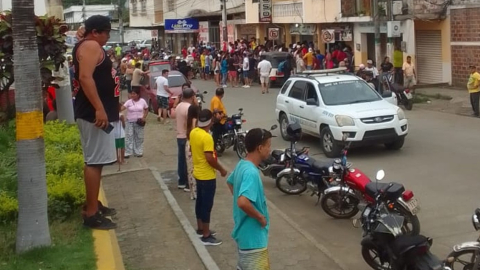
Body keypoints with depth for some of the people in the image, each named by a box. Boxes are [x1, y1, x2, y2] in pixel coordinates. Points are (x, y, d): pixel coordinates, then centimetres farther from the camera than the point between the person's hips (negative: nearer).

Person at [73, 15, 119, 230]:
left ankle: (93, 205, 26)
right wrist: (99, 109, -29)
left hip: (94, 112, 11)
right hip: (94, 113, -11)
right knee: (94, 161, -9)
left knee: (95, 160, 16)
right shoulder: (90, 46, -12)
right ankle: (91, 213, -6)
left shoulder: (88, 46, 21)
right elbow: (85, 77, -25)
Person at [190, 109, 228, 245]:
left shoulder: (193, 132, 2)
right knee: (207, 205, -1)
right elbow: (210, 158, -27)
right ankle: (206, 236, 6)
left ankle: (200, 228, 33)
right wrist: (221, 169, -13)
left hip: (198, 173, 9)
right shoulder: (207, 137, -25)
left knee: (200, 201, 20)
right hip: (207, 176, -9)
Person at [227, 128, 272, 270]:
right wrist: (260, 217, -23)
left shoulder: (242, 164, 4)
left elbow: (230, 182, 24)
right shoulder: (251, 172, -27)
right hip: (253, 236, -10)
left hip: (245, 232, 10)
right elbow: (243, 202, -40)